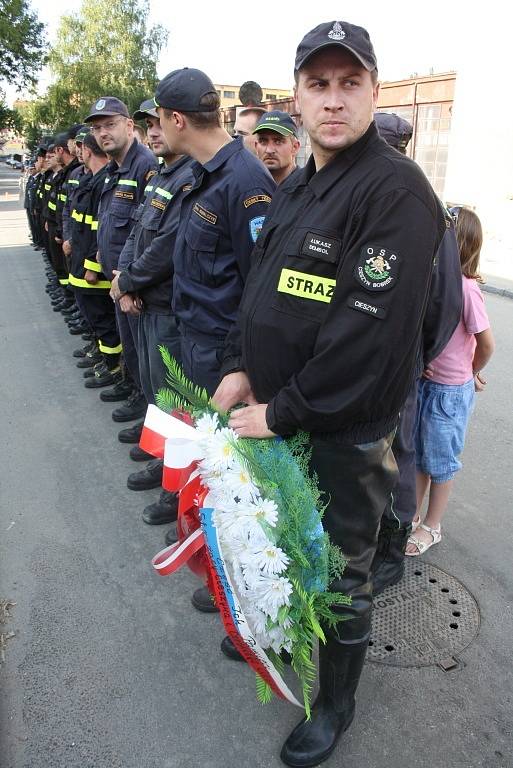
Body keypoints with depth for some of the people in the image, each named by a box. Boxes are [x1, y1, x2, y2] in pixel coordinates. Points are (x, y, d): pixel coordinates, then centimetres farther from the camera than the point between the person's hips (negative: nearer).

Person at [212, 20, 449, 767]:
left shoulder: (397, 188, -18)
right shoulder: (293, 189, 10)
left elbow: (372, 334, -26)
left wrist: (281, 413, -20)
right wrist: (240, 368, 0)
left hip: (347, 433, -7)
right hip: (278, 417, 8)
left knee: (342, 571, 13)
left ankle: (336, 702, 39)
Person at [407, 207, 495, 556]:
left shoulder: (466, 288, -22)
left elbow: (486, 344, -13)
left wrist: (472, 372, 3)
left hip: (451, 390, -6)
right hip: (423, 381, 6)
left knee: (440, 461, 10)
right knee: (417, 453, 18)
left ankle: (432, 527, 29)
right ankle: (414, 515, 37)